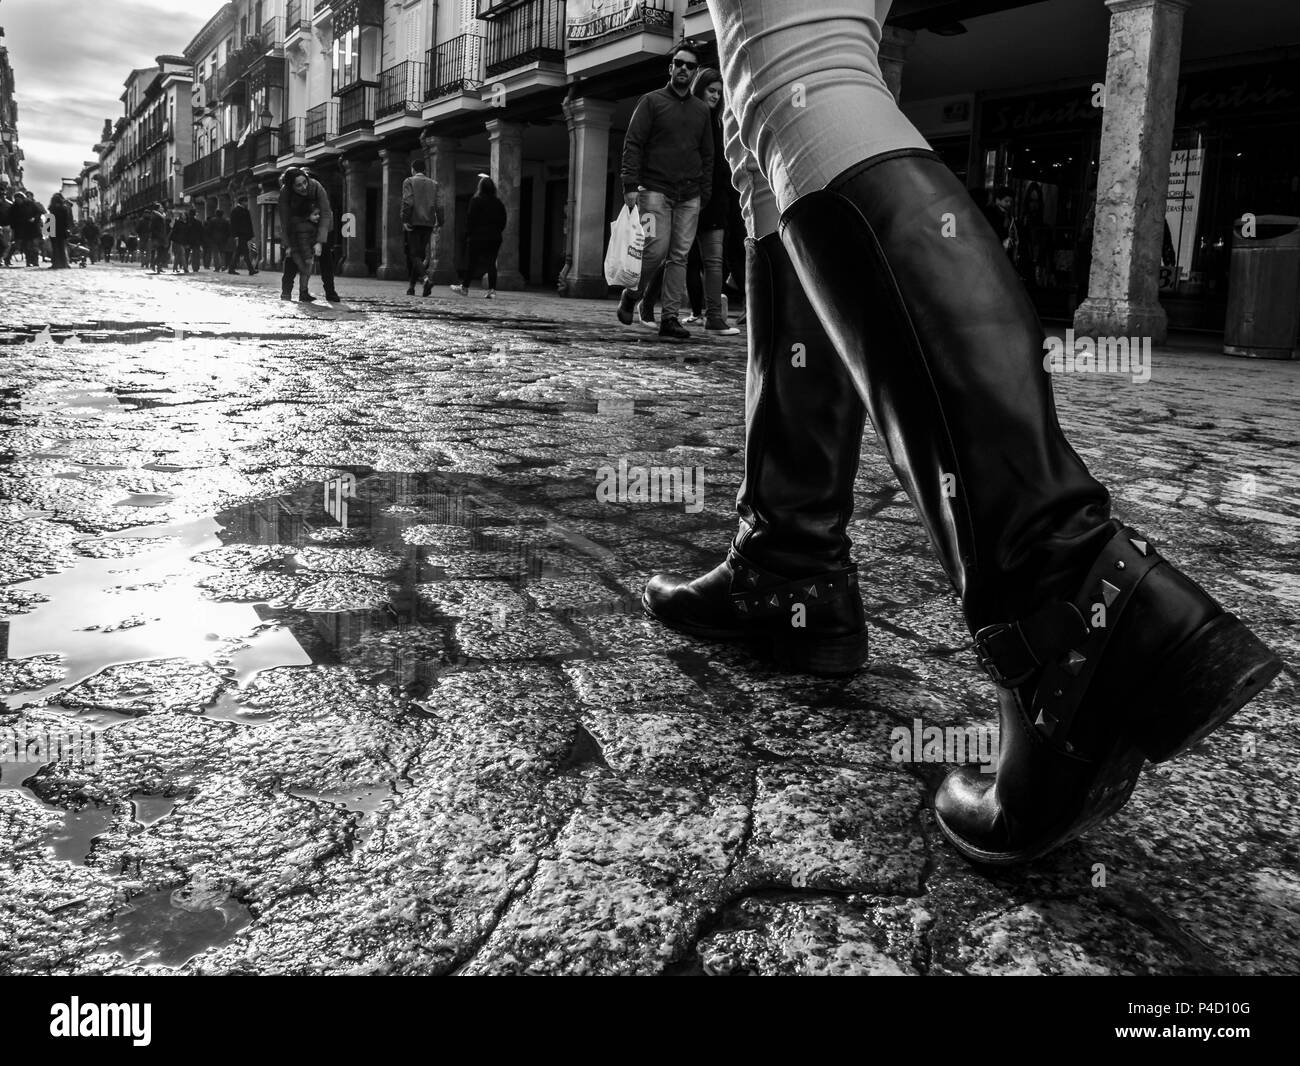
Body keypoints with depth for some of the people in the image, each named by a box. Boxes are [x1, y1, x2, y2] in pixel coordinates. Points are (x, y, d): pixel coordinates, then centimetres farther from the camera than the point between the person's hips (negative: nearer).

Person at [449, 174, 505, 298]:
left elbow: (470, 218, -9)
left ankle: (465, 288, 7)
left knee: (471, 262, 2)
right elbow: (503, 221, 9)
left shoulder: (476, 200, -6)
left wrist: (468, 233, -3)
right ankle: (492, 289, -1)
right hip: (495, 237, 4)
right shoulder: (498, 202, 7)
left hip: (478, 237, -4)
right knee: (491, 263, 5)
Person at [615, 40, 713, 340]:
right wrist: (630, 185, -11)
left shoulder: (702, 109, 16)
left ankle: (670, 317, 1)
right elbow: (633, 144, -1)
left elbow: (707, 154, 18)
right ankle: (630, 295, 11)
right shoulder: (651, 101, 4)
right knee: (657, 248, -13)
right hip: (655, 190, -4)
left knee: (680, 256, -1)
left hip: (689, 196, 4)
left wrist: (705, 193, 9)